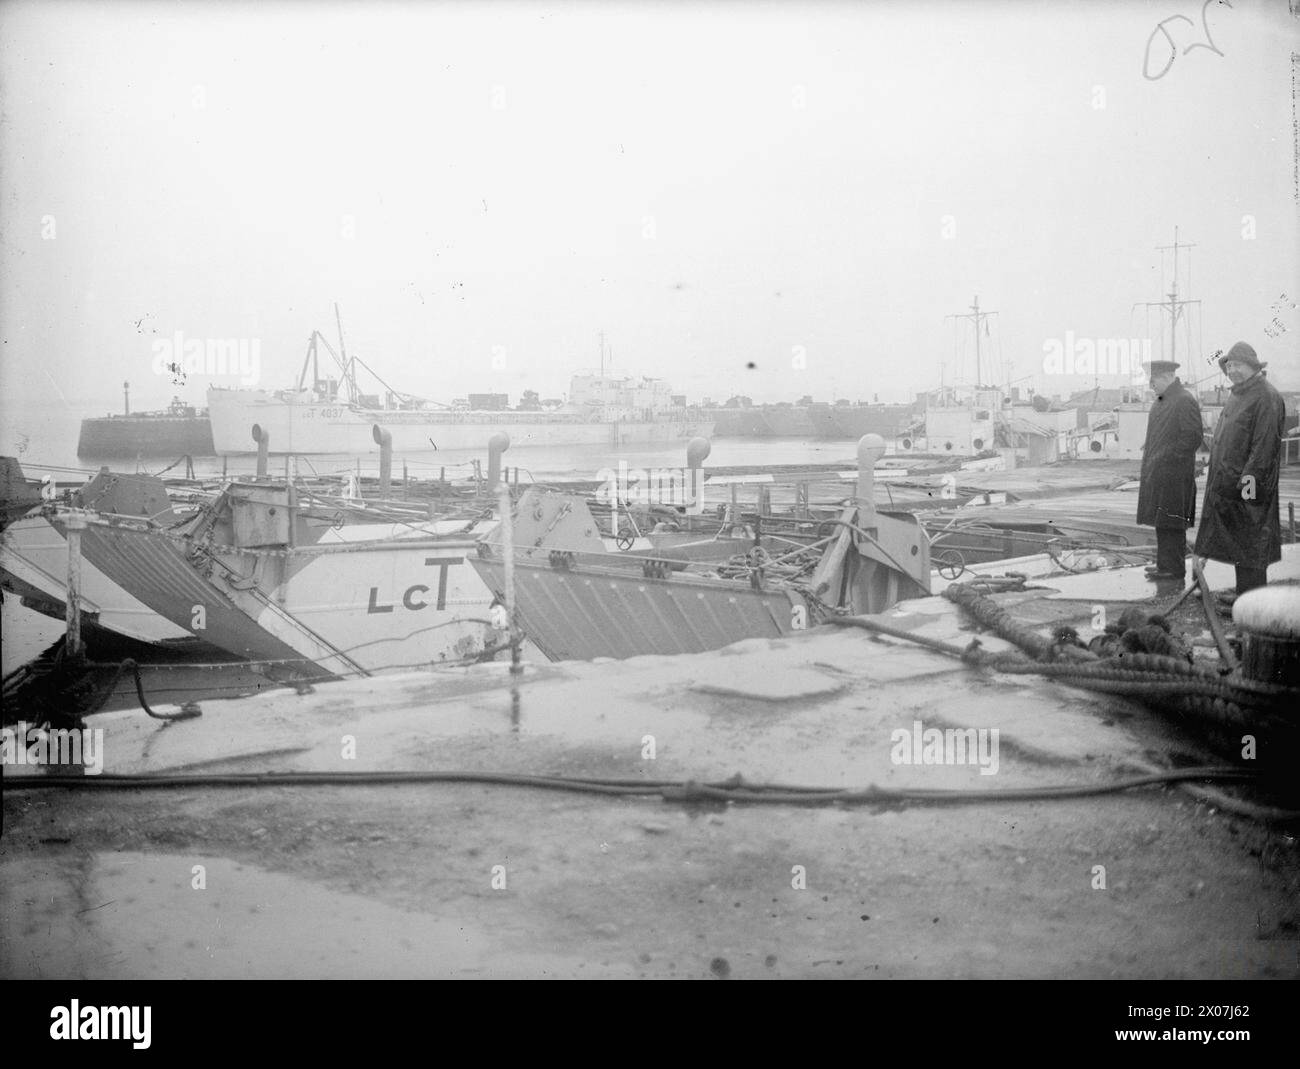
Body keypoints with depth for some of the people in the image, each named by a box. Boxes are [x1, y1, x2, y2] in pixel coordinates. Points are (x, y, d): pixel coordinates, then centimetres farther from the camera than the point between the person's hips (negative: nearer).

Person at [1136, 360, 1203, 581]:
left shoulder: (1185, 401, -14)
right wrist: (1149, 449, 11)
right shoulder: (1161, 399, 15)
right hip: (1157, 472, 9)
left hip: (1173, 474, -9)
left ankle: (1173, 568, 1)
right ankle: (1166, 564, 21)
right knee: (1162, 521, 14)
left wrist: (1165, 456, -17)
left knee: (1169, 522, -5)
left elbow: (1194, 437, -18)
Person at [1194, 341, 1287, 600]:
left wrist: (1251, 477, -24)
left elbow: (1265, 443, -20)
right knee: (1238, 540, 13)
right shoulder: (1236, 395, 16)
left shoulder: (1266, 398, -13)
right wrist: (1217, 474, 18)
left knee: (1251, 539, -4)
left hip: (1249, 482, -9)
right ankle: (1244, 590, 21)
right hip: (1229, 481, 9)